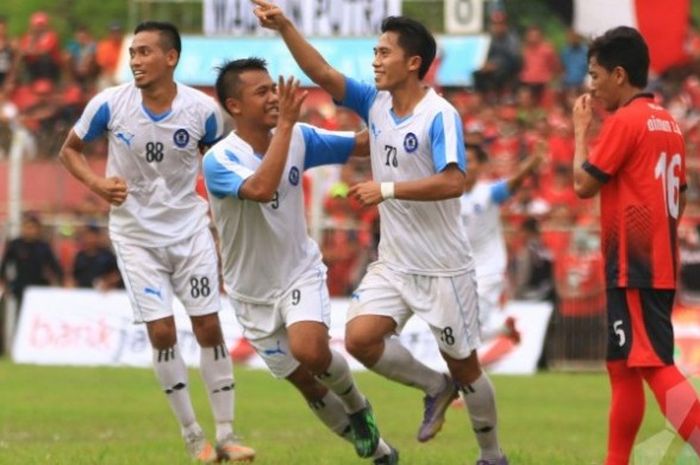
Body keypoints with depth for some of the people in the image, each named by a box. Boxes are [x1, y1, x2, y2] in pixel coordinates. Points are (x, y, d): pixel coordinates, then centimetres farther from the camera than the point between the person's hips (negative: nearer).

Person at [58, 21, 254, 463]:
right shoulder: (111, 104, -13)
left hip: (190, 228, 1)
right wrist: (97, 183, -17)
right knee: (162, 331, -7)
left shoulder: (203, 109, -12)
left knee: (209, 327, -1)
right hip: (136, 235, -1)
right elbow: (70, 150, 2)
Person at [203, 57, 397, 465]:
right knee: (307, 383, 6)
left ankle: (356, 403, 2)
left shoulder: (299, 138, -6)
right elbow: (261, 188, -41)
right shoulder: (220, 160, -21)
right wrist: (285, 123, -39)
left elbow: (360, 145, 5)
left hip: (301, 272, 1)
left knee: (310, 351, -29)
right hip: (254, 291, -1)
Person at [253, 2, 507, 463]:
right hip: (394, 263, 6)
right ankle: (435, 387, 13)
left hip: (443, 269, -6)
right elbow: (322, 73, 0)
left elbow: (453, 183, -29)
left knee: (464, 365, 4)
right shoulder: (375, 102, 2)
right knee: (360, 338, -12)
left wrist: (387, 190, -28)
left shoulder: (440, 116, -19)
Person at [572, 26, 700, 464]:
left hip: (633, 268, -9)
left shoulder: (624, 121, -12)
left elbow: (584, 184, -10)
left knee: (655, 366, -16)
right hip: (662, 267, 9)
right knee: (622, 367, 16)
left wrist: (581, 130, 2)